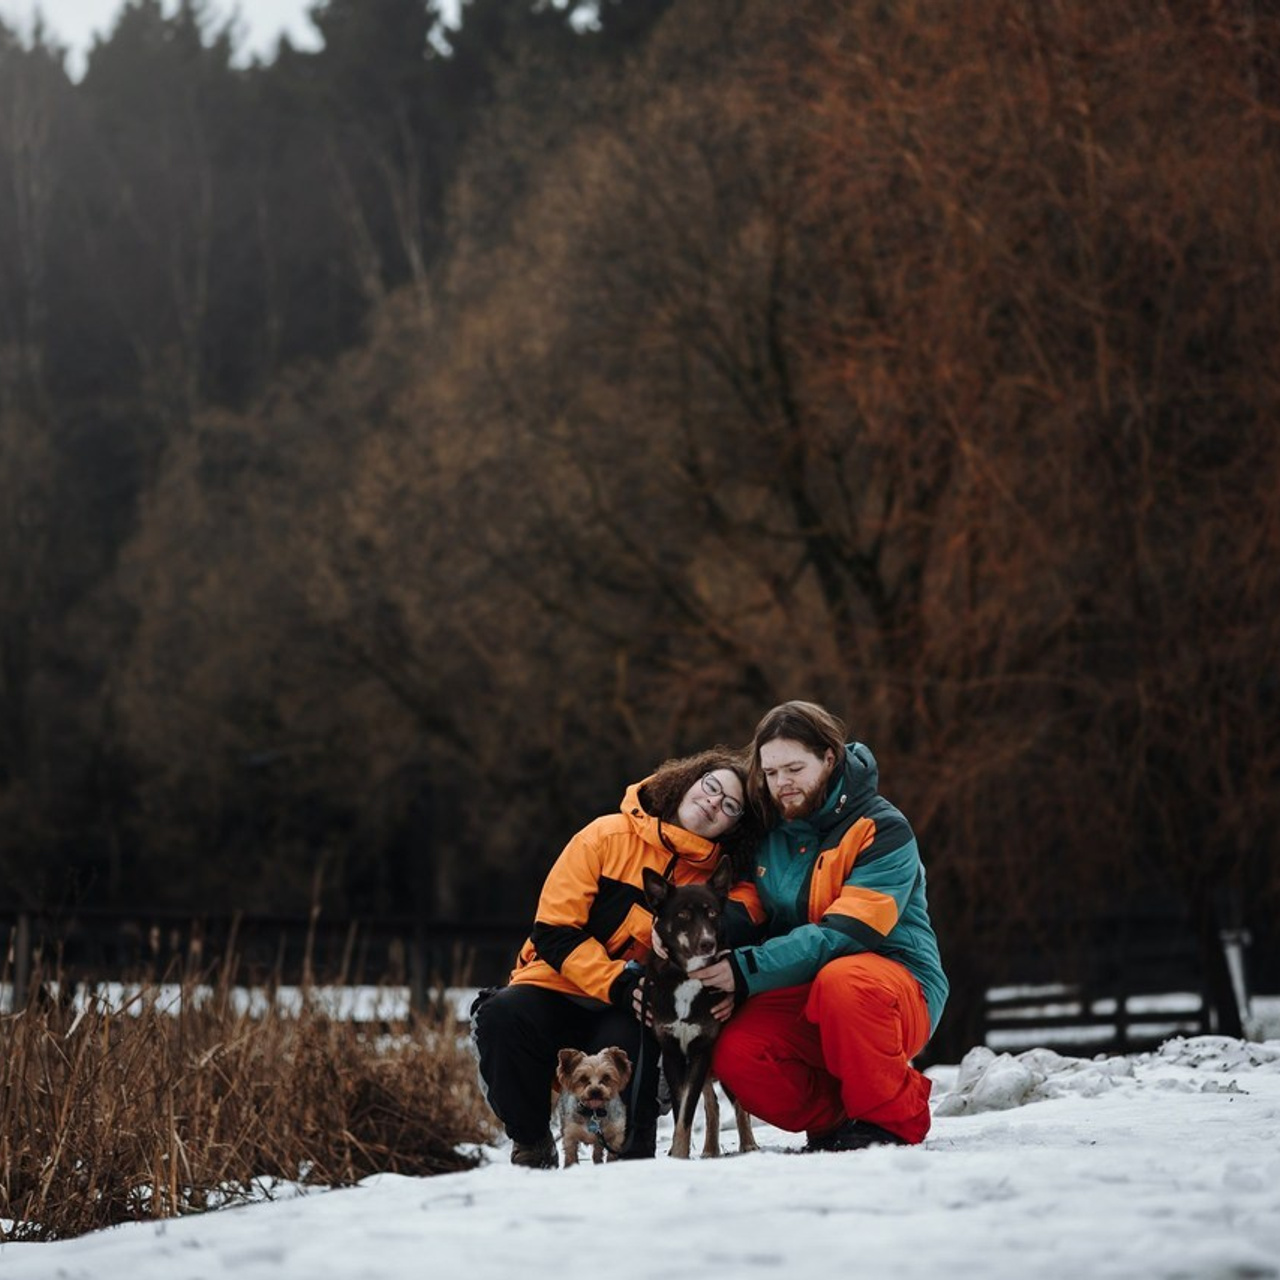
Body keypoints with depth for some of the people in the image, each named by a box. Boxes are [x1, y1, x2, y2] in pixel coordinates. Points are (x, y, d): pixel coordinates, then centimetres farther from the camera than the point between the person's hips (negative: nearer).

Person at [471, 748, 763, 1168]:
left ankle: (632, 1157, -7)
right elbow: (554, 932, -9)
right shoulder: (609, 837, -5)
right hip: (561, 989, 0)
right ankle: (530, 1145, -8)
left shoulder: (722, 878, 2)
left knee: (626, 1039, -35)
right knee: (504, 1015, -33)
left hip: (628, 1014, 0)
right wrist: (618, 983, -23)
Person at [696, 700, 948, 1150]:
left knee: (842, 980, -40)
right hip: (803, 998, 5)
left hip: (899, 996, -5)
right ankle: (836, 1121, 0)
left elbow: (845, 934, -23)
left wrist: (748, 970, -32)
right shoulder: (767, 833, 7)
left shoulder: (883, 831, -13)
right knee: (735, 1054, -26)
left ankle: (891, 1122, -18)